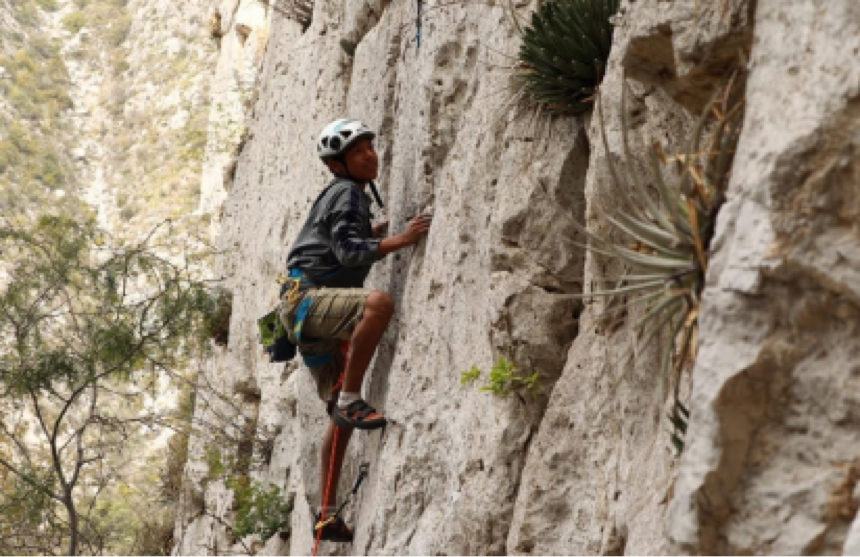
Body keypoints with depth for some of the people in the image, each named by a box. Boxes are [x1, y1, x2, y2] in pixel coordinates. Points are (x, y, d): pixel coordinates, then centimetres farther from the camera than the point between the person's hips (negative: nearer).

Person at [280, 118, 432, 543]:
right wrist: (399, 241, -27)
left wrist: (370, 236, 33)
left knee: (343, 415, 9)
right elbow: (348, 251, -20)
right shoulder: (346, 193, -6)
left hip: (316, 316, 10)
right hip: (306, 297, -10)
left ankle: (327, 515, 11)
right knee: (379, 303, -38)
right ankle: (350, 399, -33)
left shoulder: (352, 194, 24)